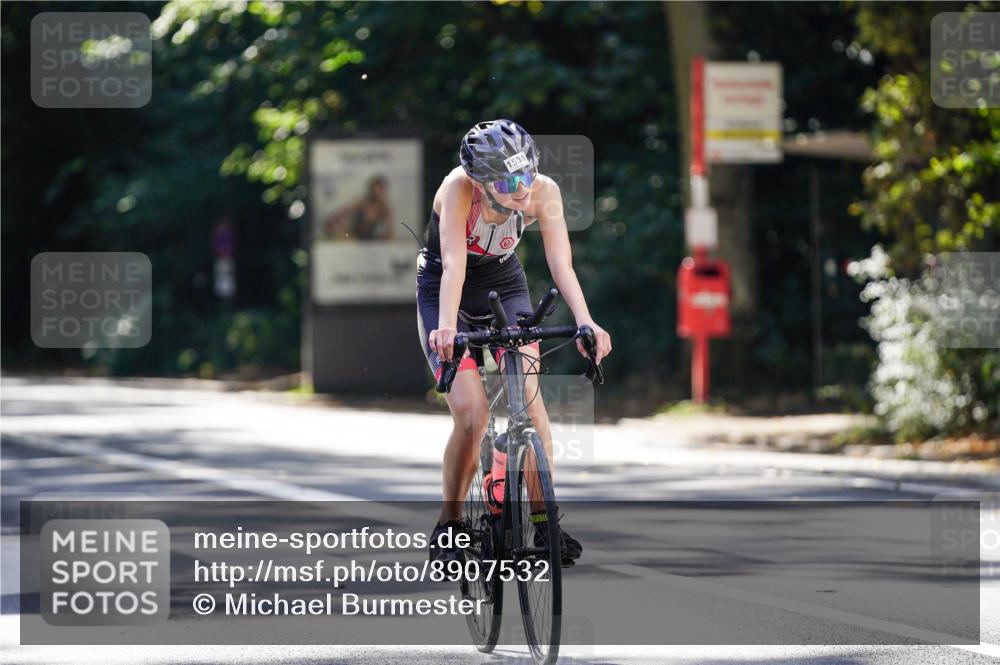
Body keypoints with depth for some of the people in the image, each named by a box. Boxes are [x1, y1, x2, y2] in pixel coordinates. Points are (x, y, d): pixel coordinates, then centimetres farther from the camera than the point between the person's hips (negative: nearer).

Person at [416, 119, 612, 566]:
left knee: (530, 400, -16)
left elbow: (561, 264, -29)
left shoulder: (544, 192, -23)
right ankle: (448, 526, 3)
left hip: (505, 287, 3)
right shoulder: (459, 188, -32)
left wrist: (584, 321, -45)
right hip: (445, 293, -3)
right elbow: (454, 263, -41)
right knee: (471, 416, -16)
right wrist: (446, 326, -56)